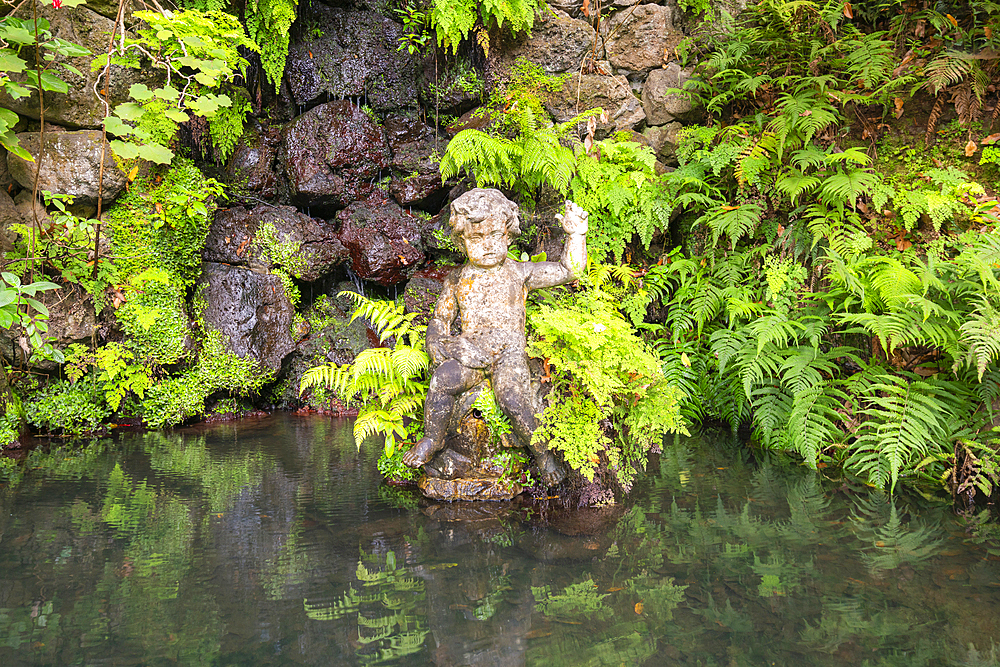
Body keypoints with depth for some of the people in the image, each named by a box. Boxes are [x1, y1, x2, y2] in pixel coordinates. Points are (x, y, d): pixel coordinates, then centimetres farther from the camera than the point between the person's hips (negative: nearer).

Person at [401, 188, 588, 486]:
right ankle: (432, 439, -6)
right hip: (470, 352, 2)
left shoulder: (519, 272, 13)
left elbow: (569, 271, 15)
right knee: (442, 381, -30)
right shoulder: (458, 278, 19)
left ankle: (542, 454, -7)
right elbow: (440, 318, 23)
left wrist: (576, 233, 8)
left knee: (512, 399, -30)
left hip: (509, 351, -2)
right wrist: (435, 341, 2)